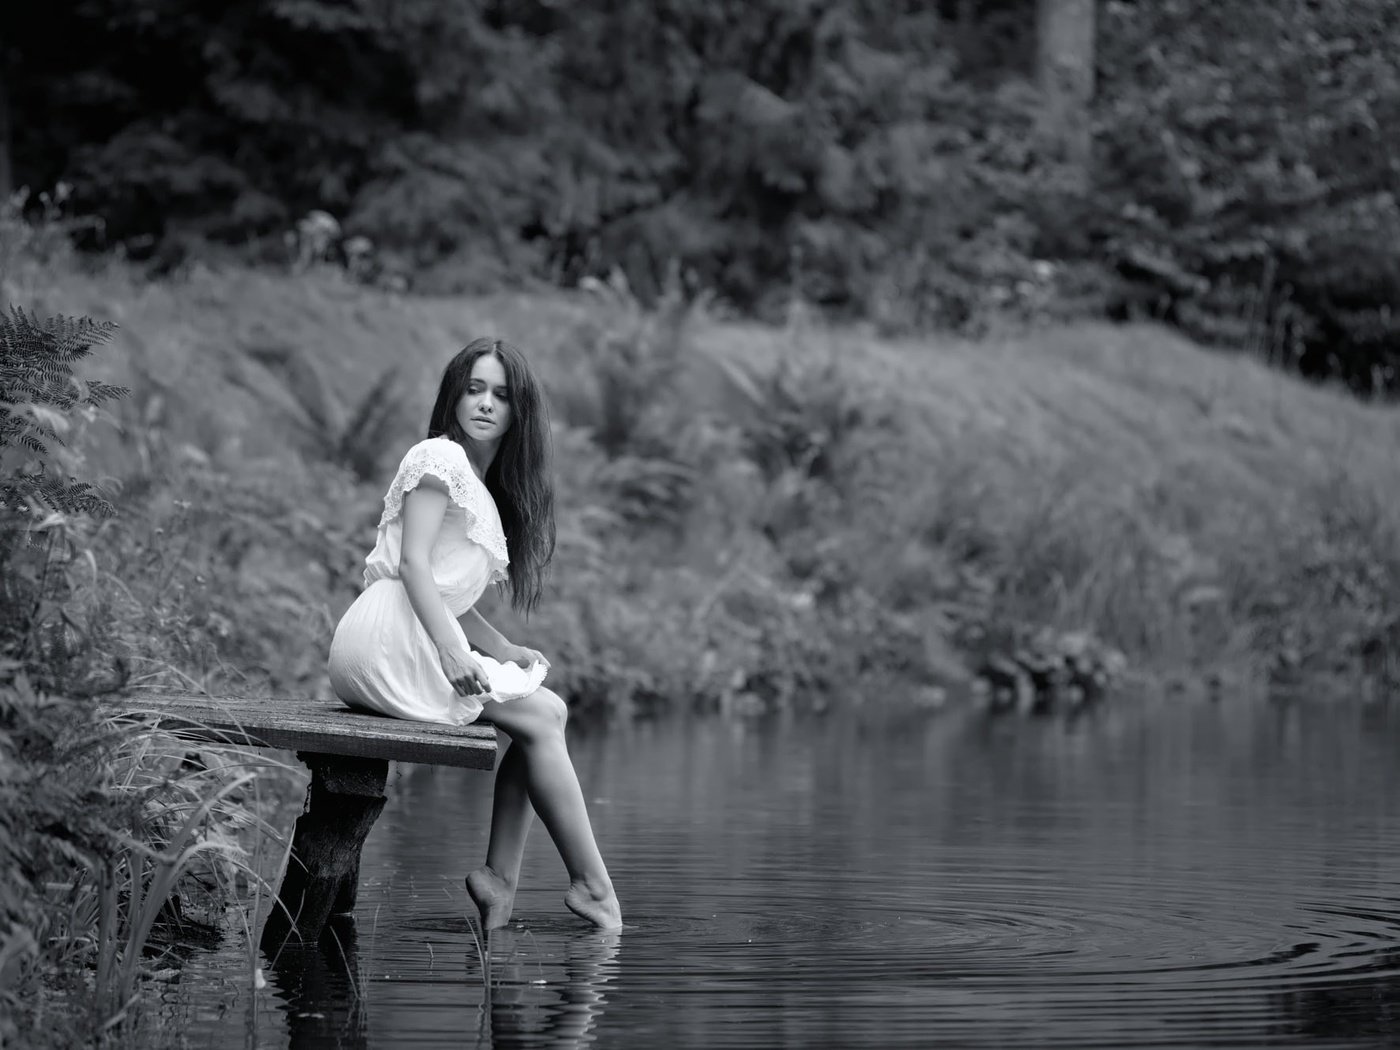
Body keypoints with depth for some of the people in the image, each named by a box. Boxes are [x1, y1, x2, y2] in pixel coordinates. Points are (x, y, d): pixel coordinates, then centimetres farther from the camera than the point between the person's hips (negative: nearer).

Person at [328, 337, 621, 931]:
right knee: (540, 720, -9)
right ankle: (594, 889, -6)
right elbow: (413, 562, -15)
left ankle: (500, 878, -3)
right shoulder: (441, 458, -5)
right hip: (391, 641, -9)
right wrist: (450, 651, -24)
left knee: (547, 712, 2)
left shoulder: (482, 486, 24)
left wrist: (504, 652, 6)